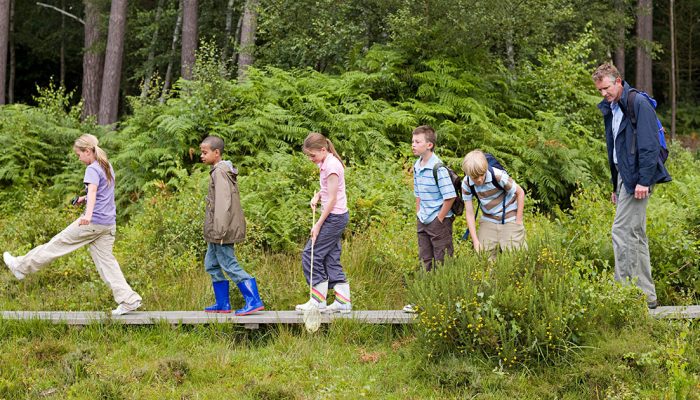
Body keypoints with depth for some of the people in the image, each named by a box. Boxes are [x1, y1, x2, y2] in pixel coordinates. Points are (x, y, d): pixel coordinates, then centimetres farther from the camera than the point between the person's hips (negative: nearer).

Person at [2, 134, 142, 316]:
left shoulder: (92, 169, -12)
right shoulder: (107, 166, 16)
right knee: (105, 260, 6)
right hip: (109, 224, 8)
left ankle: (21, 267, 15)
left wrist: (88, 214, -47)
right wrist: (84, 199, 25)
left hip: (92, 222, -8)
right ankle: (129, 300, -3)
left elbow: (93, 191, -32)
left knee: (58, 244, 3)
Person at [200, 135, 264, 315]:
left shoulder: (220, 172, -15)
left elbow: (223, 203, -22)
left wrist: (219, 230, -24)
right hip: (217, 232, 10)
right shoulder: (225, 170, 16)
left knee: (229, 265, -8)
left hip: (223, 229, -10)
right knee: (212, 264, 15)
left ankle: (254, 301, -9)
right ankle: (223, 304, 19)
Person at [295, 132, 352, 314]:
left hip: (334, 216, -10)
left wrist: (318, 224, -17)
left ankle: (318, 300, -2)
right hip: (336, 217, 10)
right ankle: (343, 301, 8)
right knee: (331, 258, 8)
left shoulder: (331, 165, -18)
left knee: (311, 254, -7)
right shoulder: (326, 163, 12)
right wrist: (317, 195, 3)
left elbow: (332, 199, -19)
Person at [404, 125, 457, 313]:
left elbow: (450, 196, -20)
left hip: (439, 221, -8)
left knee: (442, 262, -2)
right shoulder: (417, 166, 7)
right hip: (423, 221, 8)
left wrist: (439, 219, -15)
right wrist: (419, 215, 14)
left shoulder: (438, 168, -19)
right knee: (426, 262, 14)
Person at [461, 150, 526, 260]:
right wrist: (475, 240, -12)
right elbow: (469, 213, -7)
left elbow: (520, 193, -10)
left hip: (510, 220, -3)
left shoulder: (499, 176, -24)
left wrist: (518, 221, -9)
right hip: (488, 221, 3)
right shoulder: (466, 184, -14)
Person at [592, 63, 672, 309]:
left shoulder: (639, 104, -11)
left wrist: (643, 181, -22)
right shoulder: (610, 109, 16)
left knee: (622, 231, -13)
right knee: (636, 235, 10)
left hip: (637, 176, -10)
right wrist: (616, 186, 22)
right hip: (625, 176, 10)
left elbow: (649, 145, -17)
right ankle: (646, 295, 14)